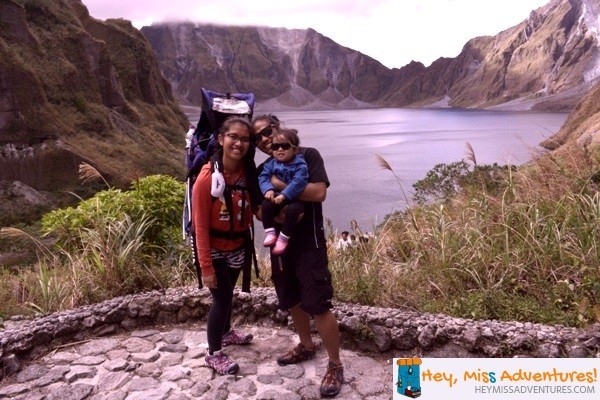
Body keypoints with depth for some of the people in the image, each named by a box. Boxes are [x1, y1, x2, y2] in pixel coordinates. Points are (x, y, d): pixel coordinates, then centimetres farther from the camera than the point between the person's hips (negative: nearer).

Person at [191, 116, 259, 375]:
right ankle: (214, 354, 25)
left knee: (228, 293, 23)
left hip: (239, 246, 5)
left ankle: (225, 332, 49)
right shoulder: (207, 177, -25)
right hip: (215, 249, -5)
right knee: (221, 298, 3)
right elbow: (200, 226, -21)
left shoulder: (249, 172, -11)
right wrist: (206, 266, -19)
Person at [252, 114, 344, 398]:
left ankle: (335, 366, 10)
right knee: (292, 301, 18)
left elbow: (319, 193, -22)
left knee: (319, 306, -6)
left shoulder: (308, 156, -7)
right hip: (280, 244, 7)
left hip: (308, 244, -6)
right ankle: (306, 347, 39)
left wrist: (279, 185, -19)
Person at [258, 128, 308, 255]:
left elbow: (298, 182, -23)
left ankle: (283, 238, -22)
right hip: (277, 198, 4)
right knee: (266, 204, -24)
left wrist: (284, 195, -33)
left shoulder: (300, 165, -10)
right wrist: (268, 189, -24)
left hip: (295, 199, -4)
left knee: (292, 209, -34)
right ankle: (270, 232, -13)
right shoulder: (271, 164, 5)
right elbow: (263, 177, -2)